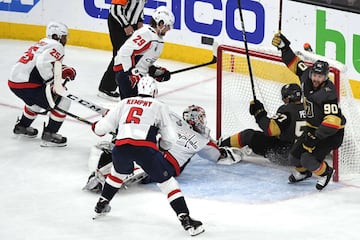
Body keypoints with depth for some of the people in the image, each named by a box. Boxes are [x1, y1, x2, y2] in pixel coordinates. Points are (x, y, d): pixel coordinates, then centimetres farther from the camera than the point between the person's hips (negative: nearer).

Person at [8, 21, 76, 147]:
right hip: (26, 85, -10)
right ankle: (49, 135, -2)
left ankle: (22, 126, 51)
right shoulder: (56, 46, -8)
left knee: (37, 99, 38)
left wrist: (65, 70, 7)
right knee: (63, 101, -4)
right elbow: (43, 63, -26)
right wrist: (53, 83, -18)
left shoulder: (42, 43, 24)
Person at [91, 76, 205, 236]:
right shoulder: (159, 107, 17)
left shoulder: (125, 103, 24)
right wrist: (162, 147, 36)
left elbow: (102, 127, 24)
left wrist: (96, 127, 48)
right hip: (145, 148, -3)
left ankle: (101, 205, 44)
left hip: (121, 147, 4)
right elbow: (169, 137, 15)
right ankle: (186, 219, -5)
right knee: (167, 180, 6)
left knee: (120, 172, 36)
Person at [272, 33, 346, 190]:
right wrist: (284, 47, 0)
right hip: (313, 128, 7)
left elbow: (333, 120, -37)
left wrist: (315, 136, -40)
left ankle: (325, 173, 10)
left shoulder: (328, 93, -31)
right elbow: (295, 64, 9)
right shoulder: (306, 77, -10)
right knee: (294, 157, 7)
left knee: (308, 158, -21)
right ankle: (303, 172, 40)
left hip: (332, 132, -7)